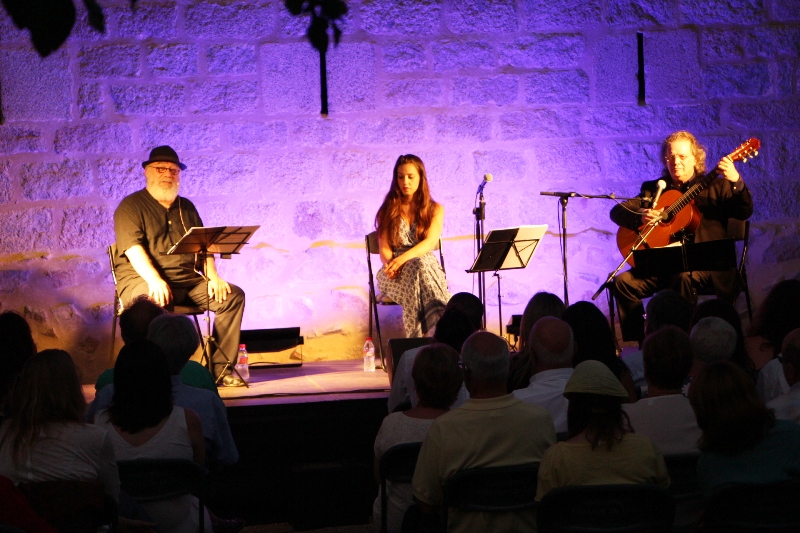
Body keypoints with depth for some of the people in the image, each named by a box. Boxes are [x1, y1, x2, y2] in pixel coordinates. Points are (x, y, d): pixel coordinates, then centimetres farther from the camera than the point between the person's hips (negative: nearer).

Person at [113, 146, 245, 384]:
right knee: (157, 301, -40)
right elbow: (133, 248, -13)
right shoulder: (131, 206, 1)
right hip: (142, 280, -6)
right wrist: (154, 280, -28)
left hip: (189, 281, 6)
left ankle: (220, 367, -13)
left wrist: (213, 277, -2)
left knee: (233, 295, -12)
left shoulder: (186, 208, 21)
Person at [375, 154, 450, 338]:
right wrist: (391, 264, -21)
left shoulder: (435, 209, 11)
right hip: (396, 273, 0)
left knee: (419, 266, -39)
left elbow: (430, 242, -7)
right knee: (418, 268, -37)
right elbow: (384, 249, 5)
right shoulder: (388, 210, 14)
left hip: (427, 265, 0)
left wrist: (403, 258, -26)